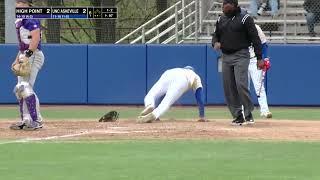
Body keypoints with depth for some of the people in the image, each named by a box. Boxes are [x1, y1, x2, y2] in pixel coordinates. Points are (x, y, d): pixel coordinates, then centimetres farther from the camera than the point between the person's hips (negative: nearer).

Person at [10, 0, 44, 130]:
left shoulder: (30, 18, -13)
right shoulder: (20, 20, 19)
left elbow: (36, 38, -23)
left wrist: (27, 55, -26)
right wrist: (18, 59, 21)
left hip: (33, 56, -11)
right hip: (25, 57, 11)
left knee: (25, 87, -15)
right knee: (20, 90, 9)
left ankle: (37, 121, -13)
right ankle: (25, 120, 12)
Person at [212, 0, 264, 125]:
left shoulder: (245, 18, -7)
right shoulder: (221, 20, 11)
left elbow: (255, 38, -7)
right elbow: (216, 35, 22)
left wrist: (259, 58, -10)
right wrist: (216, 43, -3)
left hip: (241, 55, -6)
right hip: (226, 56, 6)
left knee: (241, 84, -17)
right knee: (228, 88, 3)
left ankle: (248, 115, -9)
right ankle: (238, 116, 10)